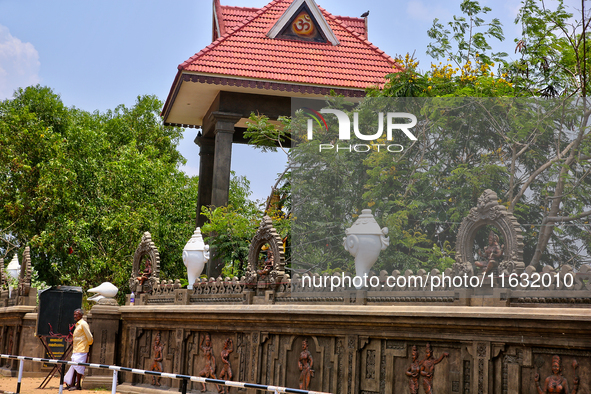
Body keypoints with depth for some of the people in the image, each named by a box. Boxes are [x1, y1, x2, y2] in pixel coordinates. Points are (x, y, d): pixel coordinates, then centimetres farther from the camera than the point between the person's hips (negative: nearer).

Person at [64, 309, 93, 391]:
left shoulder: (83, 324, -11)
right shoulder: (77, 325, 19)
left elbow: (89, 337, -12)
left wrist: (89, 344, 1)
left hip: (81, 350, -10)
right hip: (76, 350, 10)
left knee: (78, 366, -9)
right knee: (74, 367, 10)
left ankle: (78, 385, -6)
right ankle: (72, 384, 14)